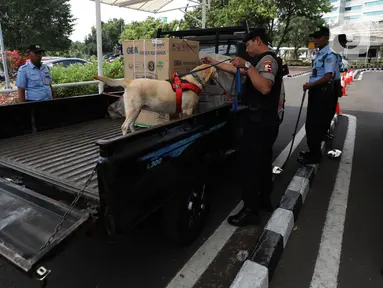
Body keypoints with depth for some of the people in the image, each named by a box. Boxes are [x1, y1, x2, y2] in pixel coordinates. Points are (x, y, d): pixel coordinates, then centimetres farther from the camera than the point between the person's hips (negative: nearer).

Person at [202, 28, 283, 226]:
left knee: (250, 165, -8)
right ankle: (264, 201, 29)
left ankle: (250, 211, 0)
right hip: (264, 120, 11)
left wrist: (247, 66, -28)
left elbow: (265, 88, -30)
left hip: (260, 121, -11)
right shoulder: (263, 60, 20)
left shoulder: (267, 59, -13)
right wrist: (213, 63, 28)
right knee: (262, 163, 16)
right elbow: (237, 71, 26)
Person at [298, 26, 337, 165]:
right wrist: (310, 86, 7)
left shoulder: (329, 55, -14)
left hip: (322, 91, -10)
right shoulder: (319, 54, 16)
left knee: (315, 123, -5)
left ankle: (315, 155, 6)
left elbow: (327, 77, -21)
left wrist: (310, 85, -15)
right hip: (315, 91, 10)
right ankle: (313, 151, 27)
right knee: (312, 122, 15)